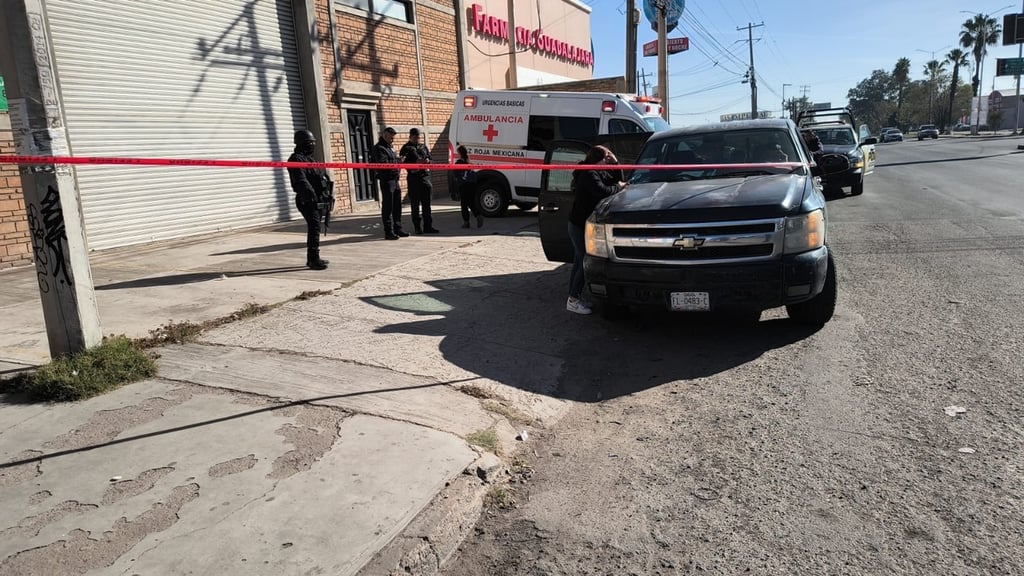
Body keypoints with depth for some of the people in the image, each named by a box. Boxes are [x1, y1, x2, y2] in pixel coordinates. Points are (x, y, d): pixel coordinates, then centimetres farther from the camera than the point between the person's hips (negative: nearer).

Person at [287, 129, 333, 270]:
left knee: (314, 229, 14)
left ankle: (312, 258, 22)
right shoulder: (297, 159, -9)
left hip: (318, 201, 10)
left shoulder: (309, 159, 22)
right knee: (314, 229, -14)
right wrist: (311, 194, -29)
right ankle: (313, 260, -15)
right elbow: (301, 181, -22)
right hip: (308, 201, -10)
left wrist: (327, 196, 20)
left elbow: (322, 177, 23)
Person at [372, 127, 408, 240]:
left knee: (397, 205, 14)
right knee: (387, 206, -7)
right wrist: (396, 162, -18)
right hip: (386, 180, -9)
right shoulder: (379, 148, -9)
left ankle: (397, 228, 23)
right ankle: (388, 232, -4)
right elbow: (383, 164, -20)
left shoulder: (389, 147, 21)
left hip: (394, 179, 9)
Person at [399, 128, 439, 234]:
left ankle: (428, 226, 10)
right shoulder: (406, 148, 3)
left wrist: (427, 161, -4)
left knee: (426, 203, 5)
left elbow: (429, 158, 20)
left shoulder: (423, 146, 19)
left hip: (425, 176, 4)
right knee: (415, 204, 0)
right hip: (413, 178, -4)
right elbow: (404, 163, -5)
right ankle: (417, 227, 6)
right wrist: (415, 163, -18)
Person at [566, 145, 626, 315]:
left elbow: (617, 179, 17)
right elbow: (602, 192, -32)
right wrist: (618, 186, -16)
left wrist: (615, 163, 2)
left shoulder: (599, 173, 11)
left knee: (579, 262, 14)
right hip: (579, 224, -10)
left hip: (583, 224, 10)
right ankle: (573, 300, -2)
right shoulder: (588, 175, -20)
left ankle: (575, 297, 23)